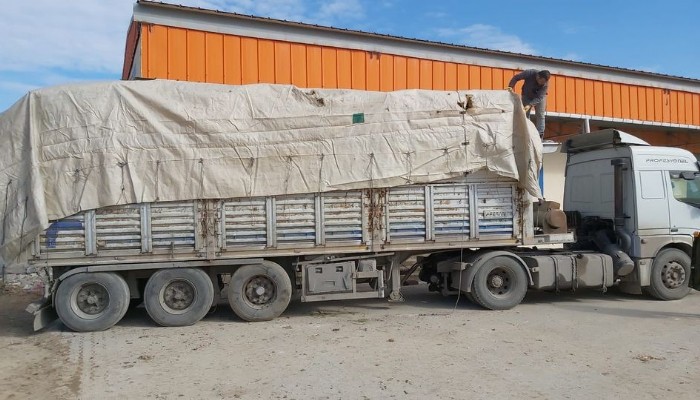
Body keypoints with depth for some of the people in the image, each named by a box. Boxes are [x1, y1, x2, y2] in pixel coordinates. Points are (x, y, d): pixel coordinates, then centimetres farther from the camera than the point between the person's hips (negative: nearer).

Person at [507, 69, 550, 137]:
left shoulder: (545, 83, -32)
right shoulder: (529, 73, -33)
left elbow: (539, 98, -33)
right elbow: (516, 78, -18)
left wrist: (530, 105, -45)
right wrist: (511, 87, -29)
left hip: (539, 97, -1)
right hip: (527, 96, 1)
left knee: (540, 115, -6)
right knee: (525, 114, 0)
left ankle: (539, 136, -4)